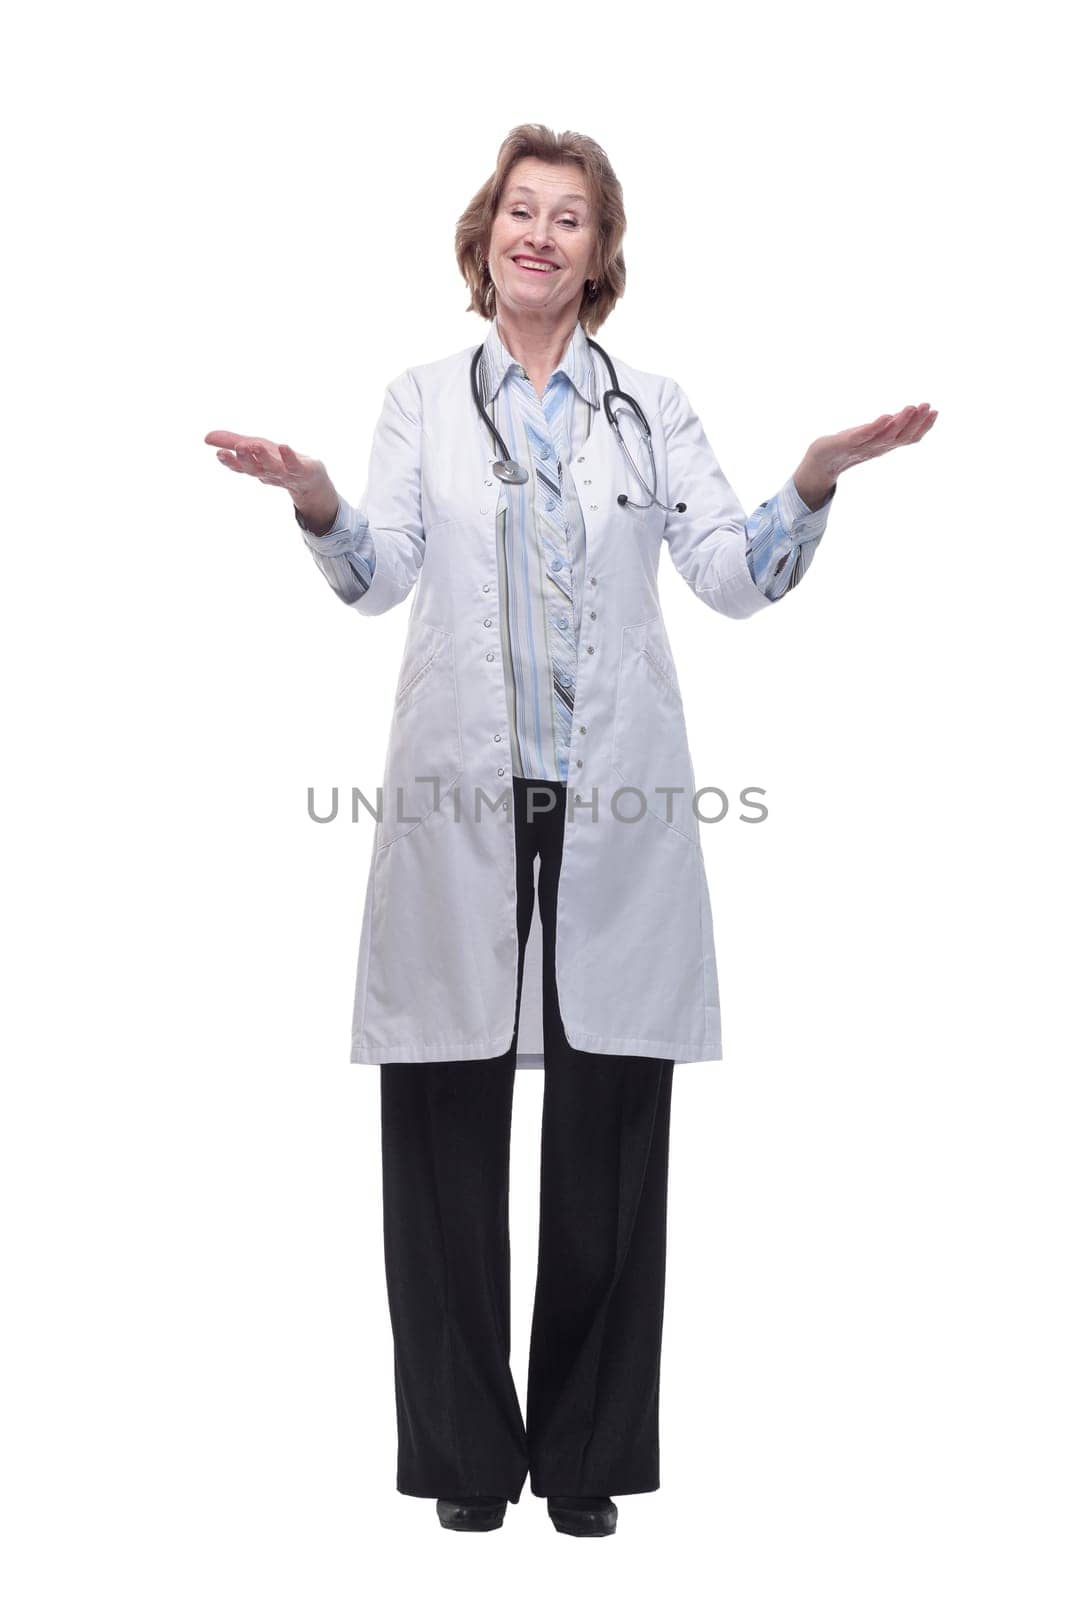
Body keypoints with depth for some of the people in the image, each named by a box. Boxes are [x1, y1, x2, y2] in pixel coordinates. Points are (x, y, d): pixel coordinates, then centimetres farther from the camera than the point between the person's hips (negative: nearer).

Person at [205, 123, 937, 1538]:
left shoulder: (652, 406, 13)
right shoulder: (423, 402, 12)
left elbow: (734, 575, 4)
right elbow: (378, 575, 0)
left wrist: (815, 482, -12)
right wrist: (315, 502, -19)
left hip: (616, 809, 0)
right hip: (460, 807, 0)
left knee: (610, 1130, 3)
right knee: (447, 1127, 1)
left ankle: (588, 1450, 16)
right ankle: (467, 1451, 15)